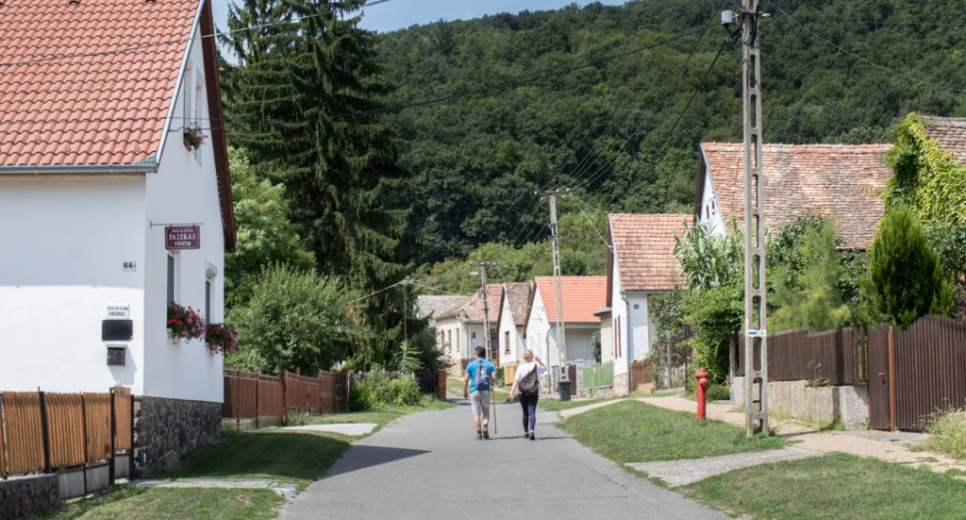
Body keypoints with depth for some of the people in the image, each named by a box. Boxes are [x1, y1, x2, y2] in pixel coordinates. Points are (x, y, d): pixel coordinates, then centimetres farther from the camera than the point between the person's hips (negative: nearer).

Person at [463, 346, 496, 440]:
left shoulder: (471, 364, 2)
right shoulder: (489, 364, 4)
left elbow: (466, 379, -2)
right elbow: (494, 378, -3)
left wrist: (464, 391, 8)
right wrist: (491, 384, 19)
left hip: (474, 391, -1)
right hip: (486, 390, 1)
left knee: (476, 413, 2)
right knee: (486, 411, 14)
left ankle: (479, 434, -2)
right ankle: (485, 426, -11)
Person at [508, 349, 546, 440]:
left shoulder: (520, 367, -7)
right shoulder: (536, 366, -2)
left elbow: (516, 380, -13)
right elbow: (545, 368, 21)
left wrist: (512, 392, -14)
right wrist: (539, 361, 22)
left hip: (523, 393, 0)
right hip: (534, 393, 0)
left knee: (525, 413, 16)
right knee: (532, 412, -6)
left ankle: (526, 432, 26)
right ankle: (531, 431, -27)